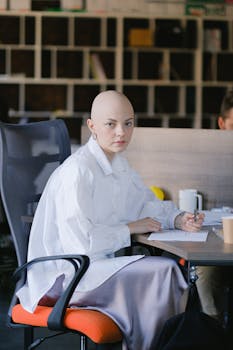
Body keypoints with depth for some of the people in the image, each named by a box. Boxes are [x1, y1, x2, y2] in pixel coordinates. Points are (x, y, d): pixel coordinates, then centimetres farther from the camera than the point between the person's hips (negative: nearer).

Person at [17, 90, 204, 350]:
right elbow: (80, 242, -25)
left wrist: (179, 219, 2)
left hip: (99, 263, 9)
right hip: (62, 277, -9)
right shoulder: (77, 171, -20)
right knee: (162, 272, -21)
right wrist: (130, 228, -13)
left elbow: (146, 203, 22)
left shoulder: (118, 164, 10)